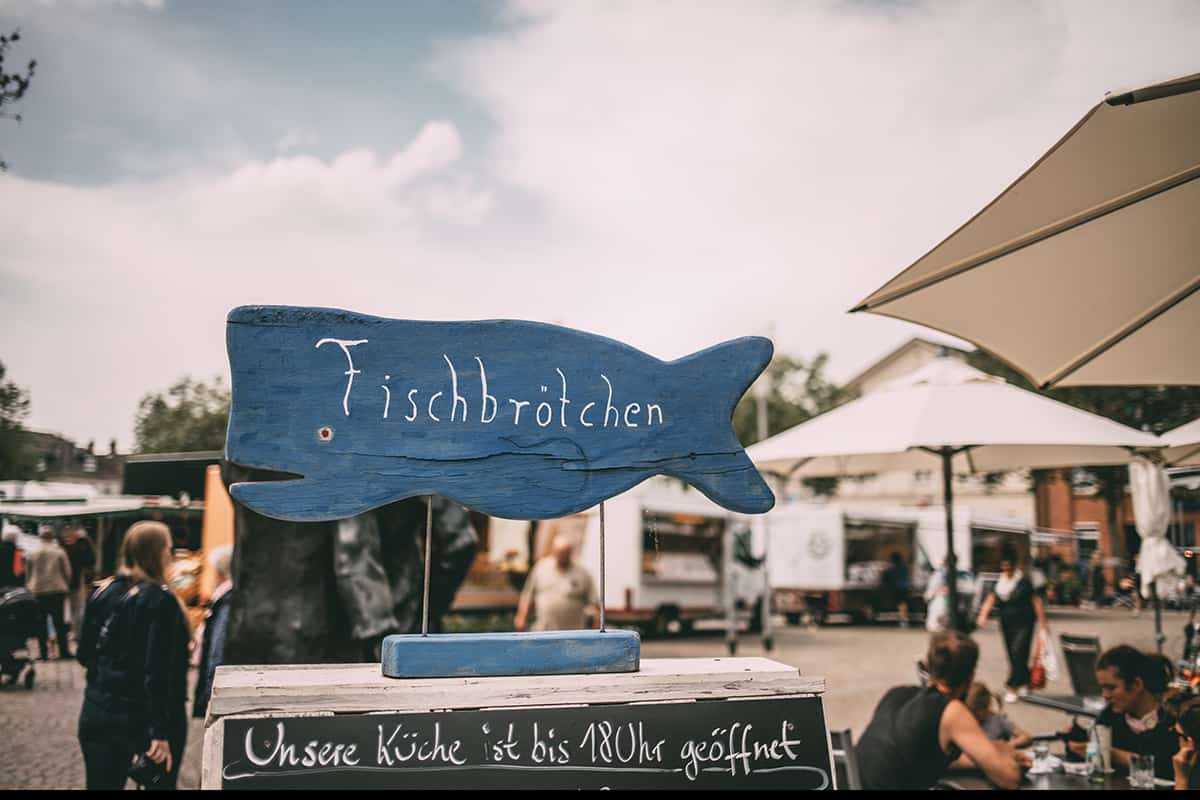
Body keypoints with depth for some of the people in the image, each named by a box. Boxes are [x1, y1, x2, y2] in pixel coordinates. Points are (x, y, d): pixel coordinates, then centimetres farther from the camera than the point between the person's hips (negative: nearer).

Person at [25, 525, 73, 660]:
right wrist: (66, 586, 14)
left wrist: (28, 588, 18)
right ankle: (63, 651, 2)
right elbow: (67, 572, -1)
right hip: (57, 590, -1)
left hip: (38, 592, 1)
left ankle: (43, 652, 7)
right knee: (59, 621, 4)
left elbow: (27, 574, 7)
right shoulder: (59, 552, -4)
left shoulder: (32, 554, 1)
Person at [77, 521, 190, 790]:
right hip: (145, 717, -5)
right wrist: (161, 732, -21)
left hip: (99, 713, 5)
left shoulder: (102, 592, 3)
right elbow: (159, 672, -21)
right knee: (160, 781, 12)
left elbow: (85, 654, 11)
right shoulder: (160, 600, -16)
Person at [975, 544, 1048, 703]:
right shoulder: (999, 583, 2)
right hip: (1007, 624, 5)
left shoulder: (1023, 582, -11)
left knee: (1018, 653, -13)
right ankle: (1025, 682, 30)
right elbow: (990, 600, -4)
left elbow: (1036, 601, -7)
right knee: (1013, 655, 11)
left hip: (1024, 624, -5)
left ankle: (1012, 687, -9)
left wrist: (1042, 622, -7)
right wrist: (983, 615, -20)